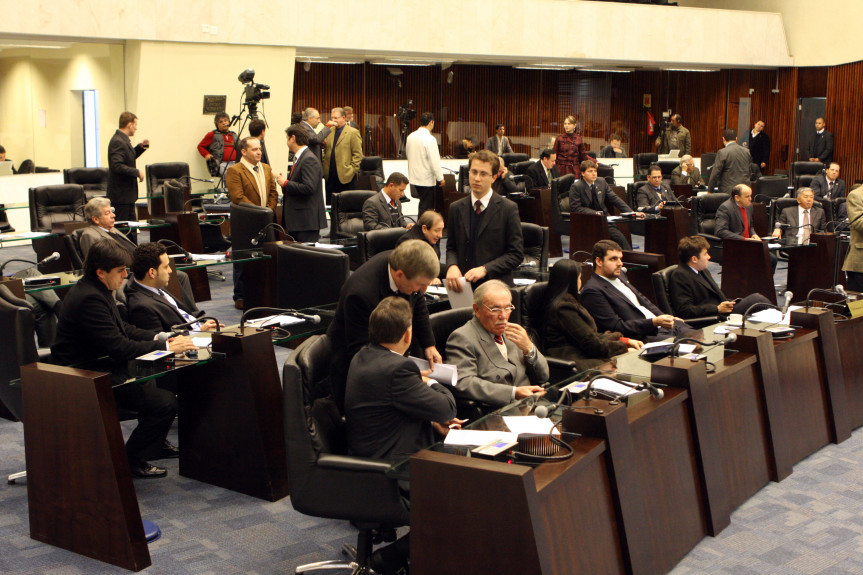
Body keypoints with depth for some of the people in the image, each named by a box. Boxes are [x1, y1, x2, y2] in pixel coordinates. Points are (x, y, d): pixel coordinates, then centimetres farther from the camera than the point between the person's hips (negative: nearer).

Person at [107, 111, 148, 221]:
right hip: (121, 194, -10)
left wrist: (140, 147, 11)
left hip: (128, 193, 10)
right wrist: (137, 172, -21)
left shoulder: (124, 140, 12)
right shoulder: (118, 142, -19)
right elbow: (117, 166, -28)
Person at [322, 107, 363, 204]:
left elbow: (358, 154, -6)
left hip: (346, 175, -5)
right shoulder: (329, 131, 14)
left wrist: (353, 170, -11)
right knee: (330, 203, 5)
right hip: (330, 175, 5)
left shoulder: (353, 132, -3)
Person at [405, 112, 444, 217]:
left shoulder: (410, 136, 5)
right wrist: (440, 178, -8)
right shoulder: (429, 139, -17)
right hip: (427, 180, -7)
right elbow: (434, 161, -17)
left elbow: (407, 154, 18)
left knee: (423, 205, 17)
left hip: (414, 177, 7)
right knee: (426, 208, 0)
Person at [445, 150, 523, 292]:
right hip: (463, 285, 3)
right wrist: (452, 266, -5)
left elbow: (517, 254, -1)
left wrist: (485, 269, -12)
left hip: (497, 286, -3)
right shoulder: (456, 208, 12)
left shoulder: (509, 208, 0)